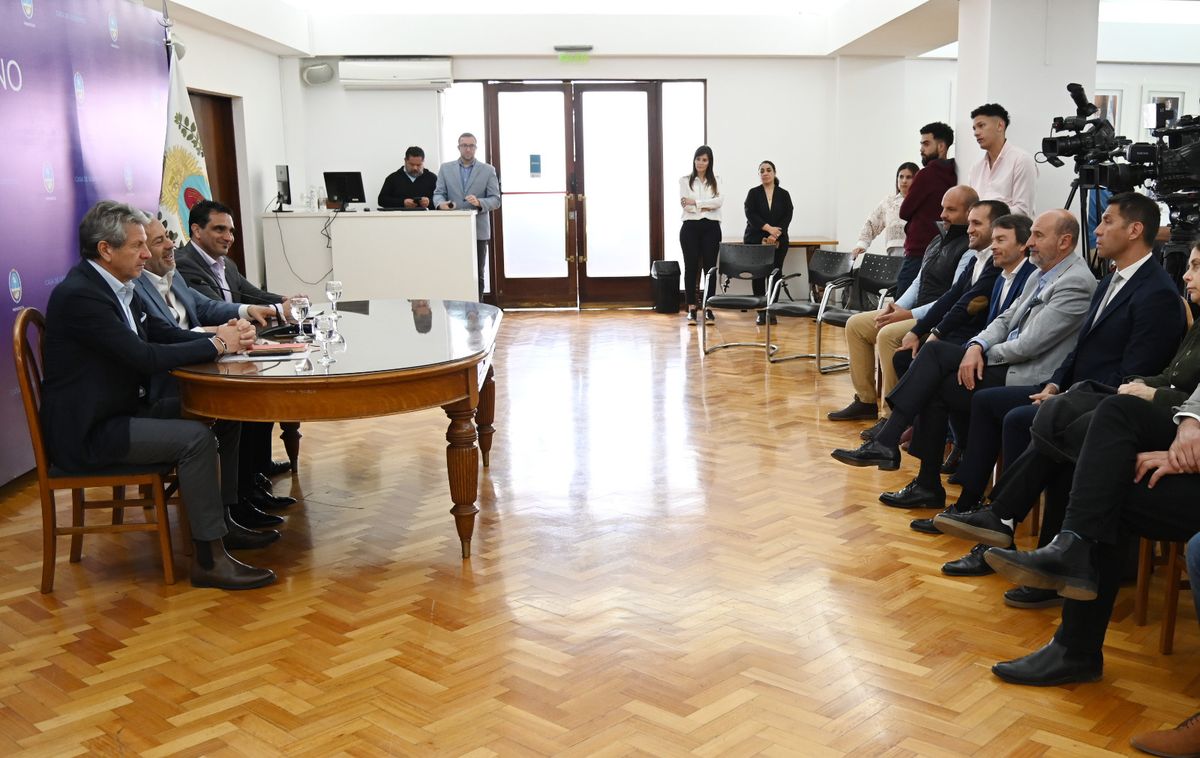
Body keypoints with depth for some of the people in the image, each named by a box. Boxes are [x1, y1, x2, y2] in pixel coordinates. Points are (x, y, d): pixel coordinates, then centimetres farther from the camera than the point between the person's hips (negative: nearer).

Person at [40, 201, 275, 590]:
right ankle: (208, 558, -17)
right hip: (88, 432, -10)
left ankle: (221, 520, 15)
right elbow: (144, 357, -27)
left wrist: (221, 336, -6)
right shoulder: (79, 294, -21)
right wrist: (215, 345, -17)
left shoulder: (115, 287, 8)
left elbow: (163, 332, 12)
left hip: (121, 411, 10)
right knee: (195, 438, -25)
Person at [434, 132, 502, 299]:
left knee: (477, 275, 4)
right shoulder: (445, 168, 9)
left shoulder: (488, 170, 3)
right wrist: (441, 203, -21)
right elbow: (438, 193, 2)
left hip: (478, 231, -1)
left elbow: (495, 200, -2)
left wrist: (479, 203, -22)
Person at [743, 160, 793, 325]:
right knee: (758, 275, -5)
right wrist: (768, 228, -17)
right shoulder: (753, 193, 5)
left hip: (778, 241, 1)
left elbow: (788, 216, 0)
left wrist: (776, 234, -13)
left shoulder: (783, 194, 8)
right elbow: (750, 214, -6)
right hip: (755, 240, -1)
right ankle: (761, 311, 0)